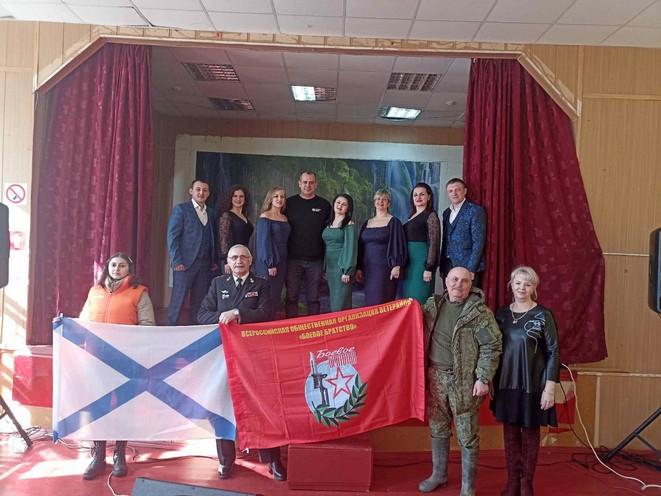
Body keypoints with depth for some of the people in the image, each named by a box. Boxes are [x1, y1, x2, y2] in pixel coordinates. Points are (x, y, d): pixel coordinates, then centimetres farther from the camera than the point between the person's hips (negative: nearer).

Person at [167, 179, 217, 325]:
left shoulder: (210, 213, 15)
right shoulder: (181, 209, 0)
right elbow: (172, 236, -6)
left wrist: (213, 261, 7)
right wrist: (176, 261, -13)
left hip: (205, 264, 5)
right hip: (185, 263, -5)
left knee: (199, 301, 8)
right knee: (178, 299, -1)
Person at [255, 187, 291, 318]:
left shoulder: (284, 218, 12)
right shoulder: (265, 217, -8)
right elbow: (263, 241, -13)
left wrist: (280, 263, 8)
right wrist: (270, 264, -18)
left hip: (282, 262, 7)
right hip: (268, 264, -6)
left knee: (276, 297, 9)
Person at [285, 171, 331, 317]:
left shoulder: (324, 205, 4)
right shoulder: (289, 203, 3)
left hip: (316, 260, 0)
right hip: (293, 259, 0)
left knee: (313, 298, 8)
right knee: (291, 297, 5)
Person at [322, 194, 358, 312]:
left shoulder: (349, 225, -7)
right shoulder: (329, 224, 13)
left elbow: (350, 248, -12)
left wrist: (347, 271, -18)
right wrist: (324, 268, 12)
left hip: (342, 266, -7)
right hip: (329, 266, 7)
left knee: (340, 303, -7)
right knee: (333, 302, 11)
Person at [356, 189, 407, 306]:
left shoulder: (394, 222, 0)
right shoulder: (367, 223, 15)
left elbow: (398, 244, -7)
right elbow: (361, 247, 16)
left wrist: (396, 266, -16)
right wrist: (359, 268, 12)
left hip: (385, 267, -5)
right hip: (369, 268, 5)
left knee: (382, 304, -8)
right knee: (370, 302, 6)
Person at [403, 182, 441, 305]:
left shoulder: (431, 215, -6)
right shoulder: (412, 216, 16)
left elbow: (433, 243, -12)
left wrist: (429, 268, -17)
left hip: (422, 261, -7)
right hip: (409, 261, 8)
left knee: (420, 299, -6)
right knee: (409, 298, 10)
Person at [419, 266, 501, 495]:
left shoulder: (479, 312, -11)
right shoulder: (433, 305, 5)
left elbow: (492, 346, -11)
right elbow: (421, 334, 13)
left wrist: (483, 378, -14)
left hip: (464, 381, -5)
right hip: (436, 376, 5)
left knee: (467, 435, 6)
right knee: (438, 429, 18)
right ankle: (438, 475, 36)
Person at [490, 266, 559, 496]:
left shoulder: (543, 315, -7)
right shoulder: (501, 313, 3)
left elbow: (553, 352, -7)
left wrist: (549, 388, -12)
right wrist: (489, 381, 7)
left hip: (533, 384, -3)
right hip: (506, 383, 3)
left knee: (530, 432, 8)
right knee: (510, 431, 11)